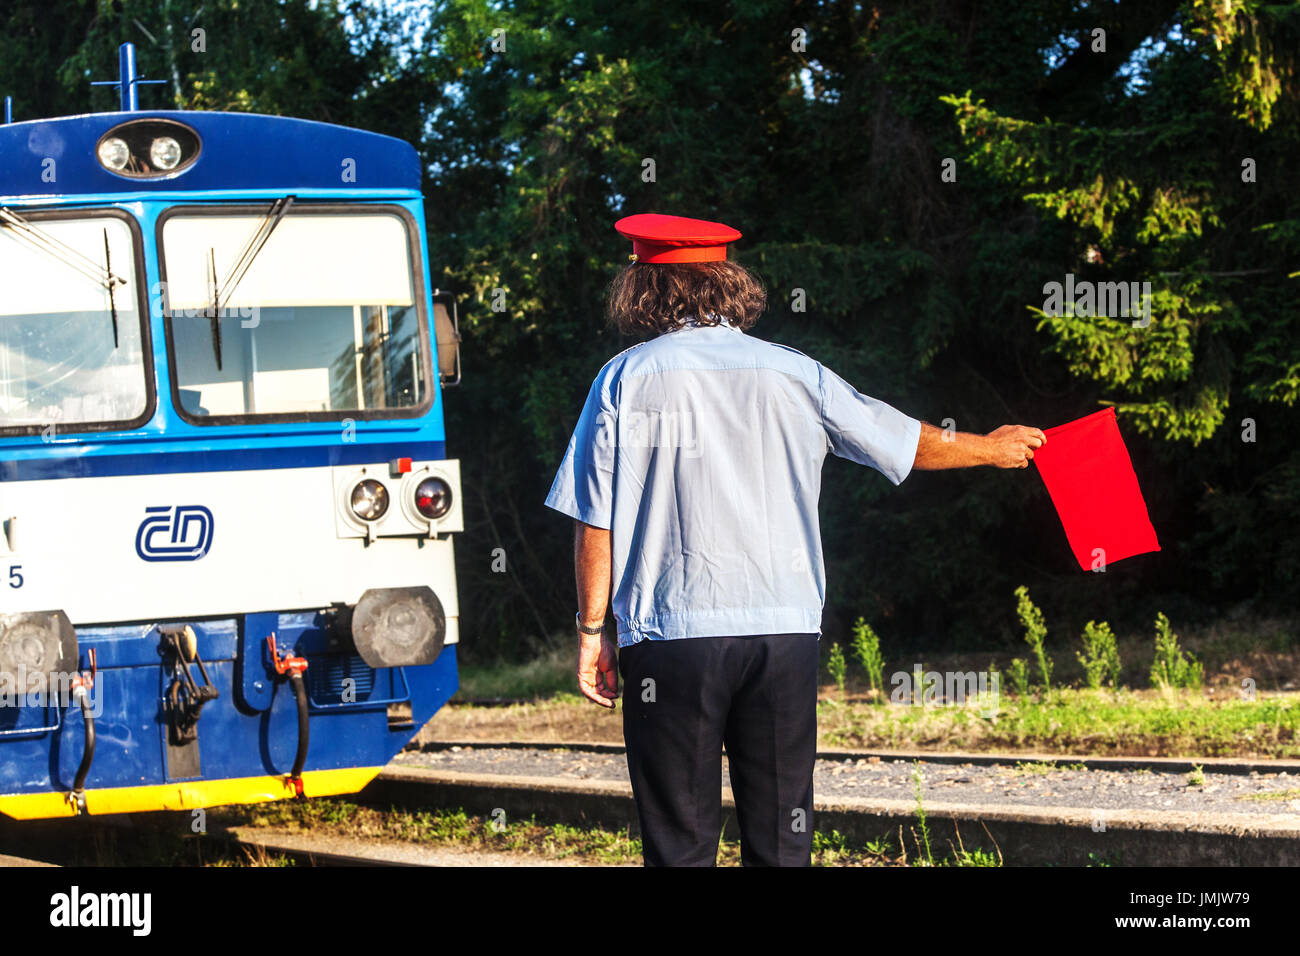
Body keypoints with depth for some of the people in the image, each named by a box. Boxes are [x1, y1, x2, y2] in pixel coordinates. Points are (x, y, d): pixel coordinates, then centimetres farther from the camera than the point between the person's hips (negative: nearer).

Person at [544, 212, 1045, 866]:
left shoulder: (627, 380, 0)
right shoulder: (793, 375, 7)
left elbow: (596, 523, -2)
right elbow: (907, 442, 17)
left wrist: (591, 630, 6)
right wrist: (992, 448, 35)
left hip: (671, 636, -2)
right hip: (785, 631, 2)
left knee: (681, 842, 1)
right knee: (781, 839, 8)